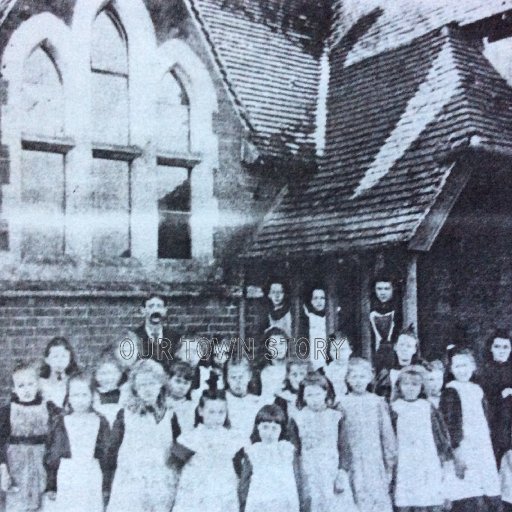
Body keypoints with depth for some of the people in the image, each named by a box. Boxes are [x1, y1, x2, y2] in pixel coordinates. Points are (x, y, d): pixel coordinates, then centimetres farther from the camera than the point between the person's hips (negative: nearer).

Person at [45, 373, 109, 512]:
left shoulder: (101, 423, 3)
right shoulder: (60, 423, 1)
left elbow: (107, 455, 5)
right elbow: (51, 456, 3)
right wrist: (51, 486, 2)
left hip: (92, 481, 0)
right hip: (67, 481, 0)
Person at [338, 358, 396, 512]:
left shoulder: (378, 402, 4)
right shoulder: (343, 404, 1)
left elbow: (387, 433, 8)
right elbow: (338, 436, 2)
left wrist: (390, 462, 6)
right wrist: (340, 467, 0)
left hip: (376, 462, 1)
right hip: (354, 463, -1)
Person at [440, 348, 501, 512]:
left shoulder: (477, 390, 16)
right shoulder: (451, 390, -5)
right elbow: (450, 423, -12)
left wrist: (489, 449, 18)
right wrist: (457, 448, -19)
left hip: (483, 450, 7)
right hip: (464, 449, -7)